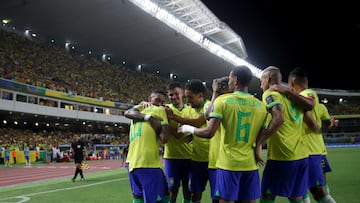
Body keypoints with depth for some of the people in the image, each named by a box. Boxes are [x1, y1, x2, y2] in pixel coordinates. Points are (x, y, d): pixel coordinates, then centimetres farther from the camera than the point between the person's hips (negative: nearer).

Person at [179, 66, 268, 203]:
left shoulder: (223, 100, -8)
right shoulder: (261, 106, 5)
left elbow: (209, 133, -13)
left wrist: (189, 129, 3)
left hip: (228, 164, -4)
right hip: (250, 164, 4)